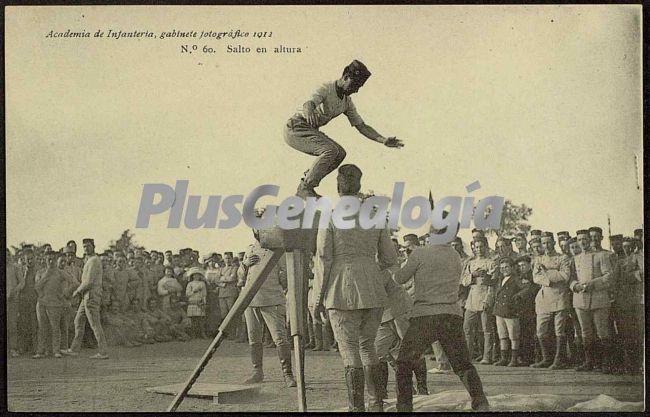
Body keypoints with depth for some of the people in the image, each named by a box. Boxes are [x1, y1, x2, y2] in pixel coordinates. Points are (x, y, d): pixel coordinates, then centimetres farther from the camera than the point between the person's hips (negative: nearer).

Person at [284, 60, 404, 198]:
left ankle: (305, 186, 5)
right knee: (330, 150, -24)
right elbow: (308, 103, -38)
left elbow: (362, 126, 9)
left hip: (311, 130, 9)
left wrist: (383, 140, -3)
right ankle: (305, 188, -15)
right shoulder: (326, 88, -19)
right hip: (296, 128, -9)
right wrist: (308, 112, -64)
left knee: (340, 153, 3)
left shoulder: (347, 102, 6)